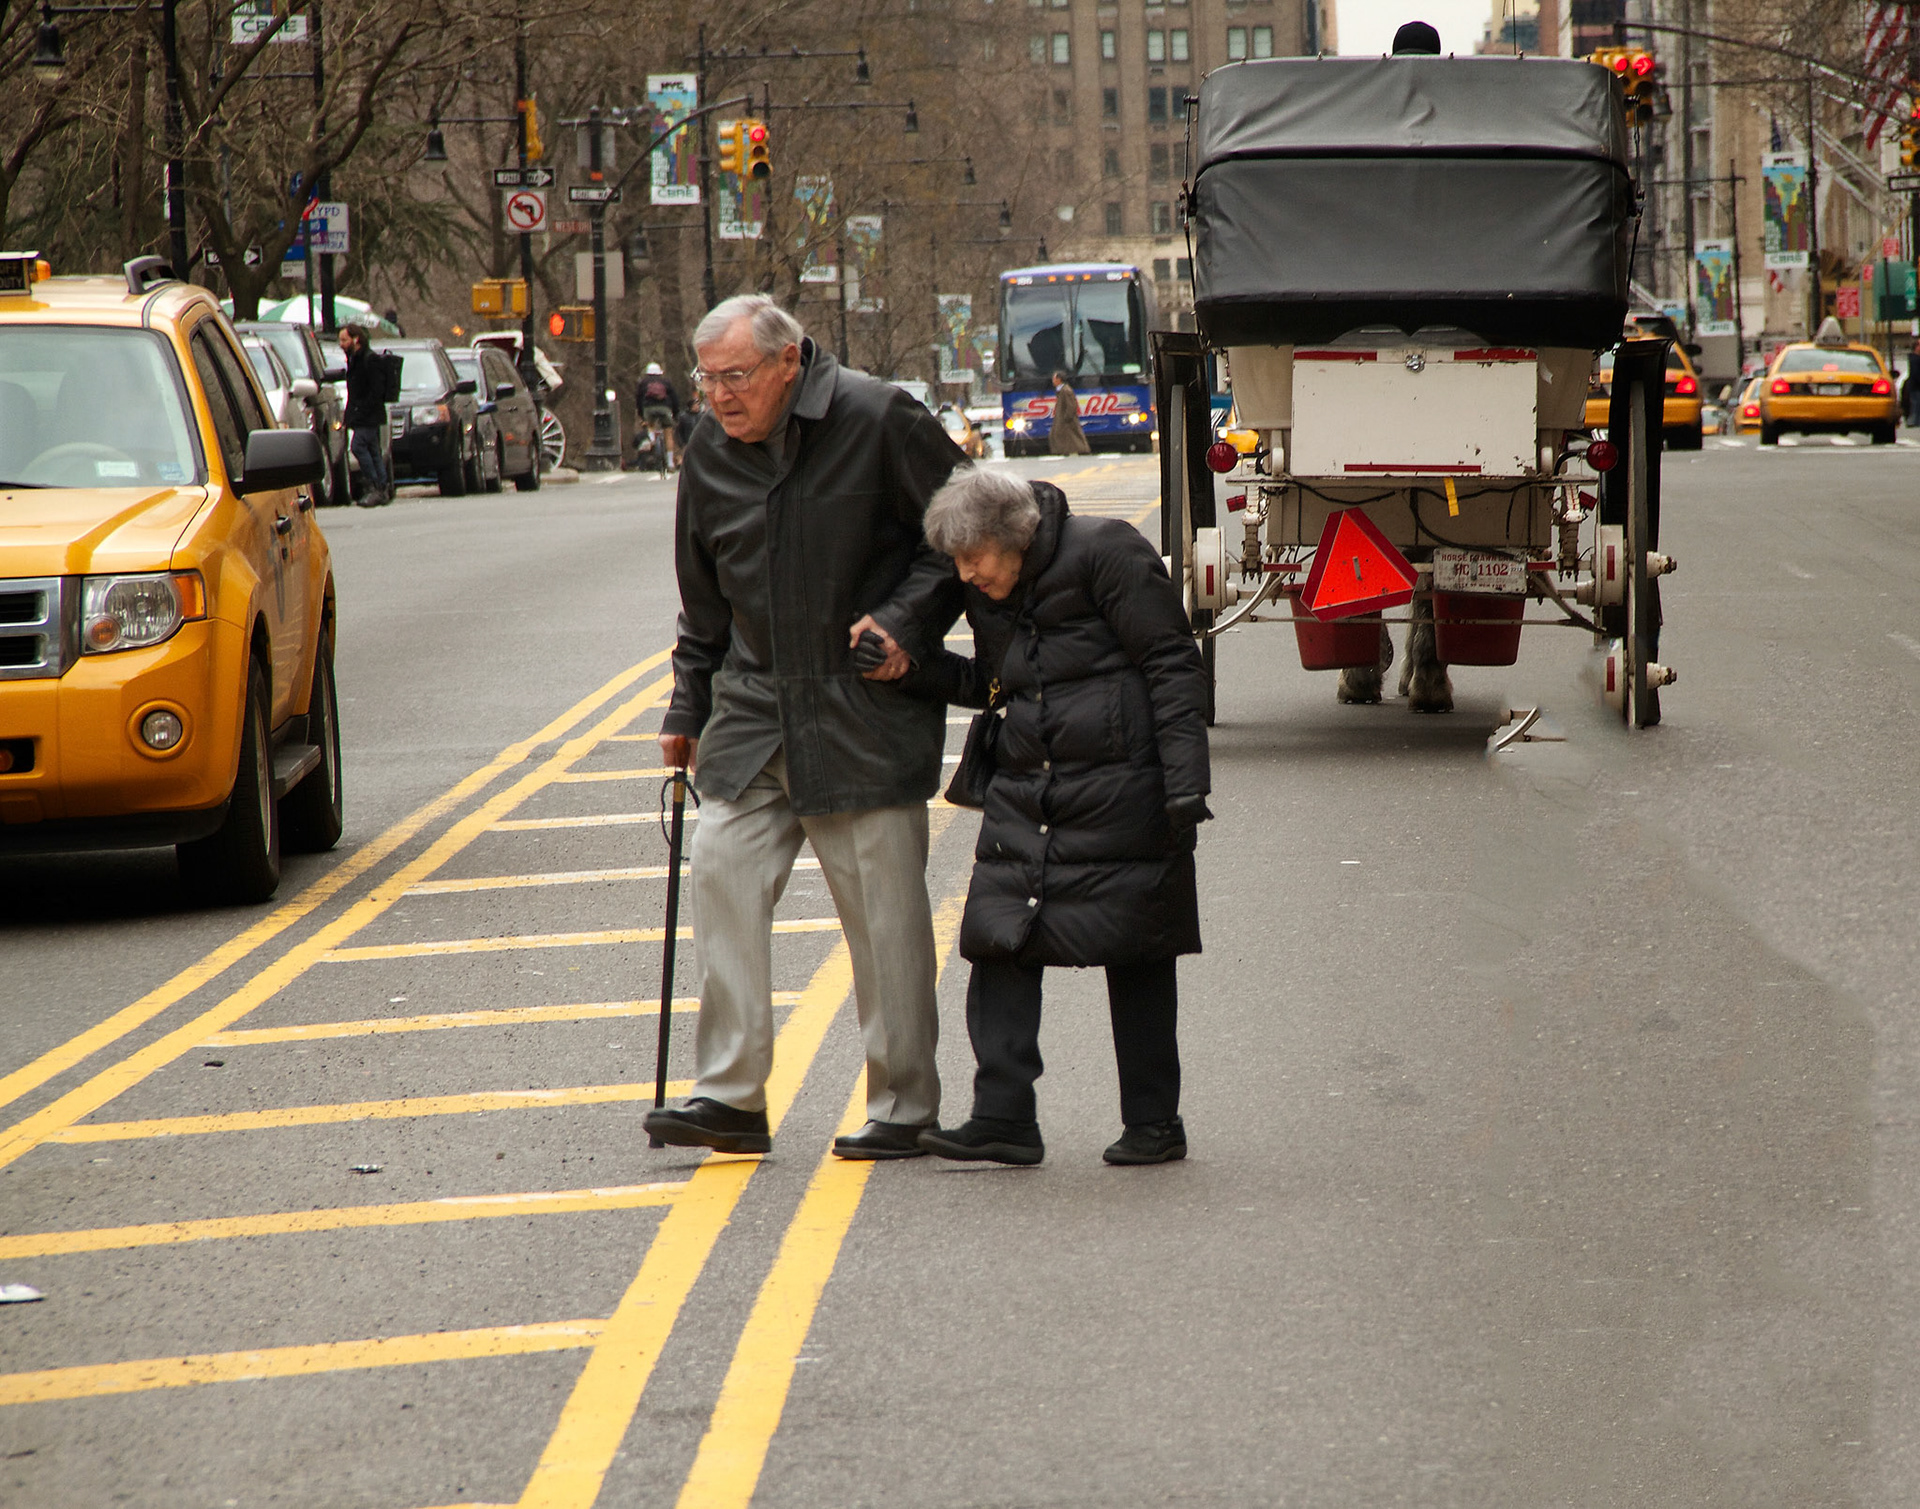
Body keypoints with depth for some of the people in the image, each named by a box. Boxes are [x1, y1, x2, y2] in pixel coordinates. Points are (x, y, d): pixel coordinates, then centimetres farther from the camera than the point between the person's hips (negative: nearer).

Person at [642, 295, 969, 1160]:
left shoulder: (877, 421, -10)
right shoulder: (710, 454, 8)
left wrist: (905, 619, -14)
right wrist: (686, 709, 18)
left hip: (866, 714, -5)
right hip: (753, 710, 5)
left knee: (883, 906, -2)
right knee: (722, 871, -5)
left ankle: (904, 1107, 7)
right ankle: (730, 1096, -1)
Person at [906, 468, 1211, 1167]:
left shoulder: (1107, 553, -11)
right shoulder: (990, 596, 11)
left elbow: (1173, 667, -12)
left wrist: (1185, 783, -18)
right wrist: (911, 666, 7)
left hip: (1120, 793, -7)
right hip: (1025, 795, 7)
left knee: (1136, 957, 2)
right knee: (998, 944, -3)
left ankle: (1154, 1123, 12)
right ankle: (1003, 1118, -2)